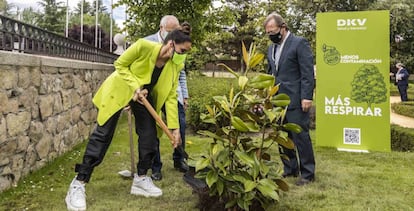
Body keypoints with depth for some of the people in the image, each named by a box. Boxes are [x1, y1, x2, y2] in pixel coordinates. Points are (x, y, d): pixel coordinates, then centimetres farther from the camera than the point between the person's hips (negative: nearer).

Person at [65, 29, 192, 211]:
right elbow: (120, 65, -17)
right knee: (103, 133, -10)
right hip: (119, 88, -5)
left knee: (149, 134, -2)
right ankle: (78, 184, -6)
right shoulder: (144, 46, -30)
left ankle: (141, 179, 15)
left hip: (145, 94, 5)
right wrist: (135, 86, -29)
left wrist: (174, 128, -16)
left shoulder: (176, 65, -15)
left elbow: (170, 96, -12)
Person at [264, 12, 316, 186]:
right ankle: (290, 170, 24)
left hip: (296, 100, -7)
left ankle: (307, 173, 9)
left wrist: (307, 97, -17)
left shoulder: (299, 43, -5)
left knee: (300, 136, -2)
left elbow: (307, 73, -11)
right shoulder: (271, 48, 16)